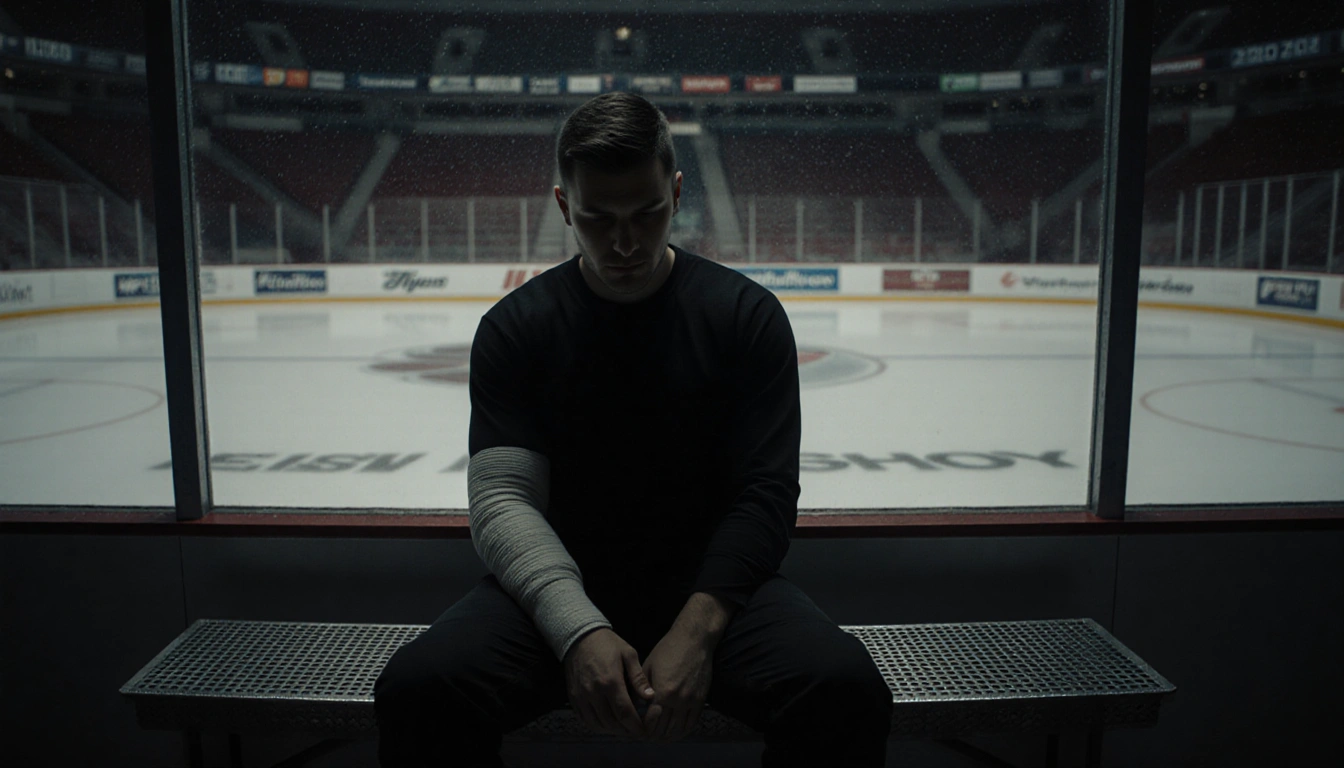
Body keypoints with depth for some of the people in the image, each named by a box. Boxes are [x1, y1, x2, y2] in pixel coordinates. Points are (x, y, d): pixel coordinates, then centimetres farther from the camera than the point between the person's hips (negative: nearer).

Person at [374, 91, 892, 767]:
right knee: (416, 691, -26)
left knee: (849, 692, -27)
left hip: (712, 585, 0)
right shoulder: (515, 327, 0)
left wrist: (696, 630, -21)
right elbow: (502, 497, -8)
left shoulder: (747, 315, -2)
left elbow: (765, 495, -6)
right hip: (562, 589, 1)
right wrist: (580, 630, -24)